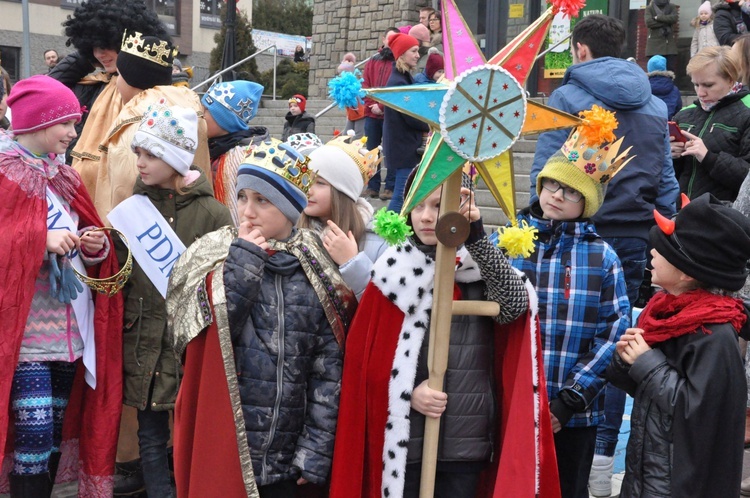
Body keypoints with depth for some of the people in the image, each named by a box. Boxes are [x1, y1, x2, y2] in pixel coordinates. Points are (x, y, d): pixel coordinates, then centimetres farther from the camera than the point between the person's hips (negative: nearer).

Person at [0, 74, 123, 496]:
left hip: (70, 331, 7)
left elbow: (88, 246, 19)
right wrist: (40, 240, -25)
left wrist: (96, 246, -2)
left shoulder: (63, 177, 14)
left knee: (56, 433, 13)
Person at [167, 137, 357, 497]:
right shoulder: (214, 257, -1)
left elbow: (329, 369, 0)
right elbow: (212, 337, -15)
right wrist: (244, 259, -15)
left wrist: (316, 449, -3)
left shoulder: (317, 274, 1)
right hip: (219, 452, -1)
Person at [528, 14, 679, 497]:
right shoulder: (654, 104, 12)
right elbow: (665, 181, 12)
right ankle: (603, 455, 8)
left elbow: (546, 172, -7)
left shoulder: (568, 97, -3)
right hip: (634, 236, 4)